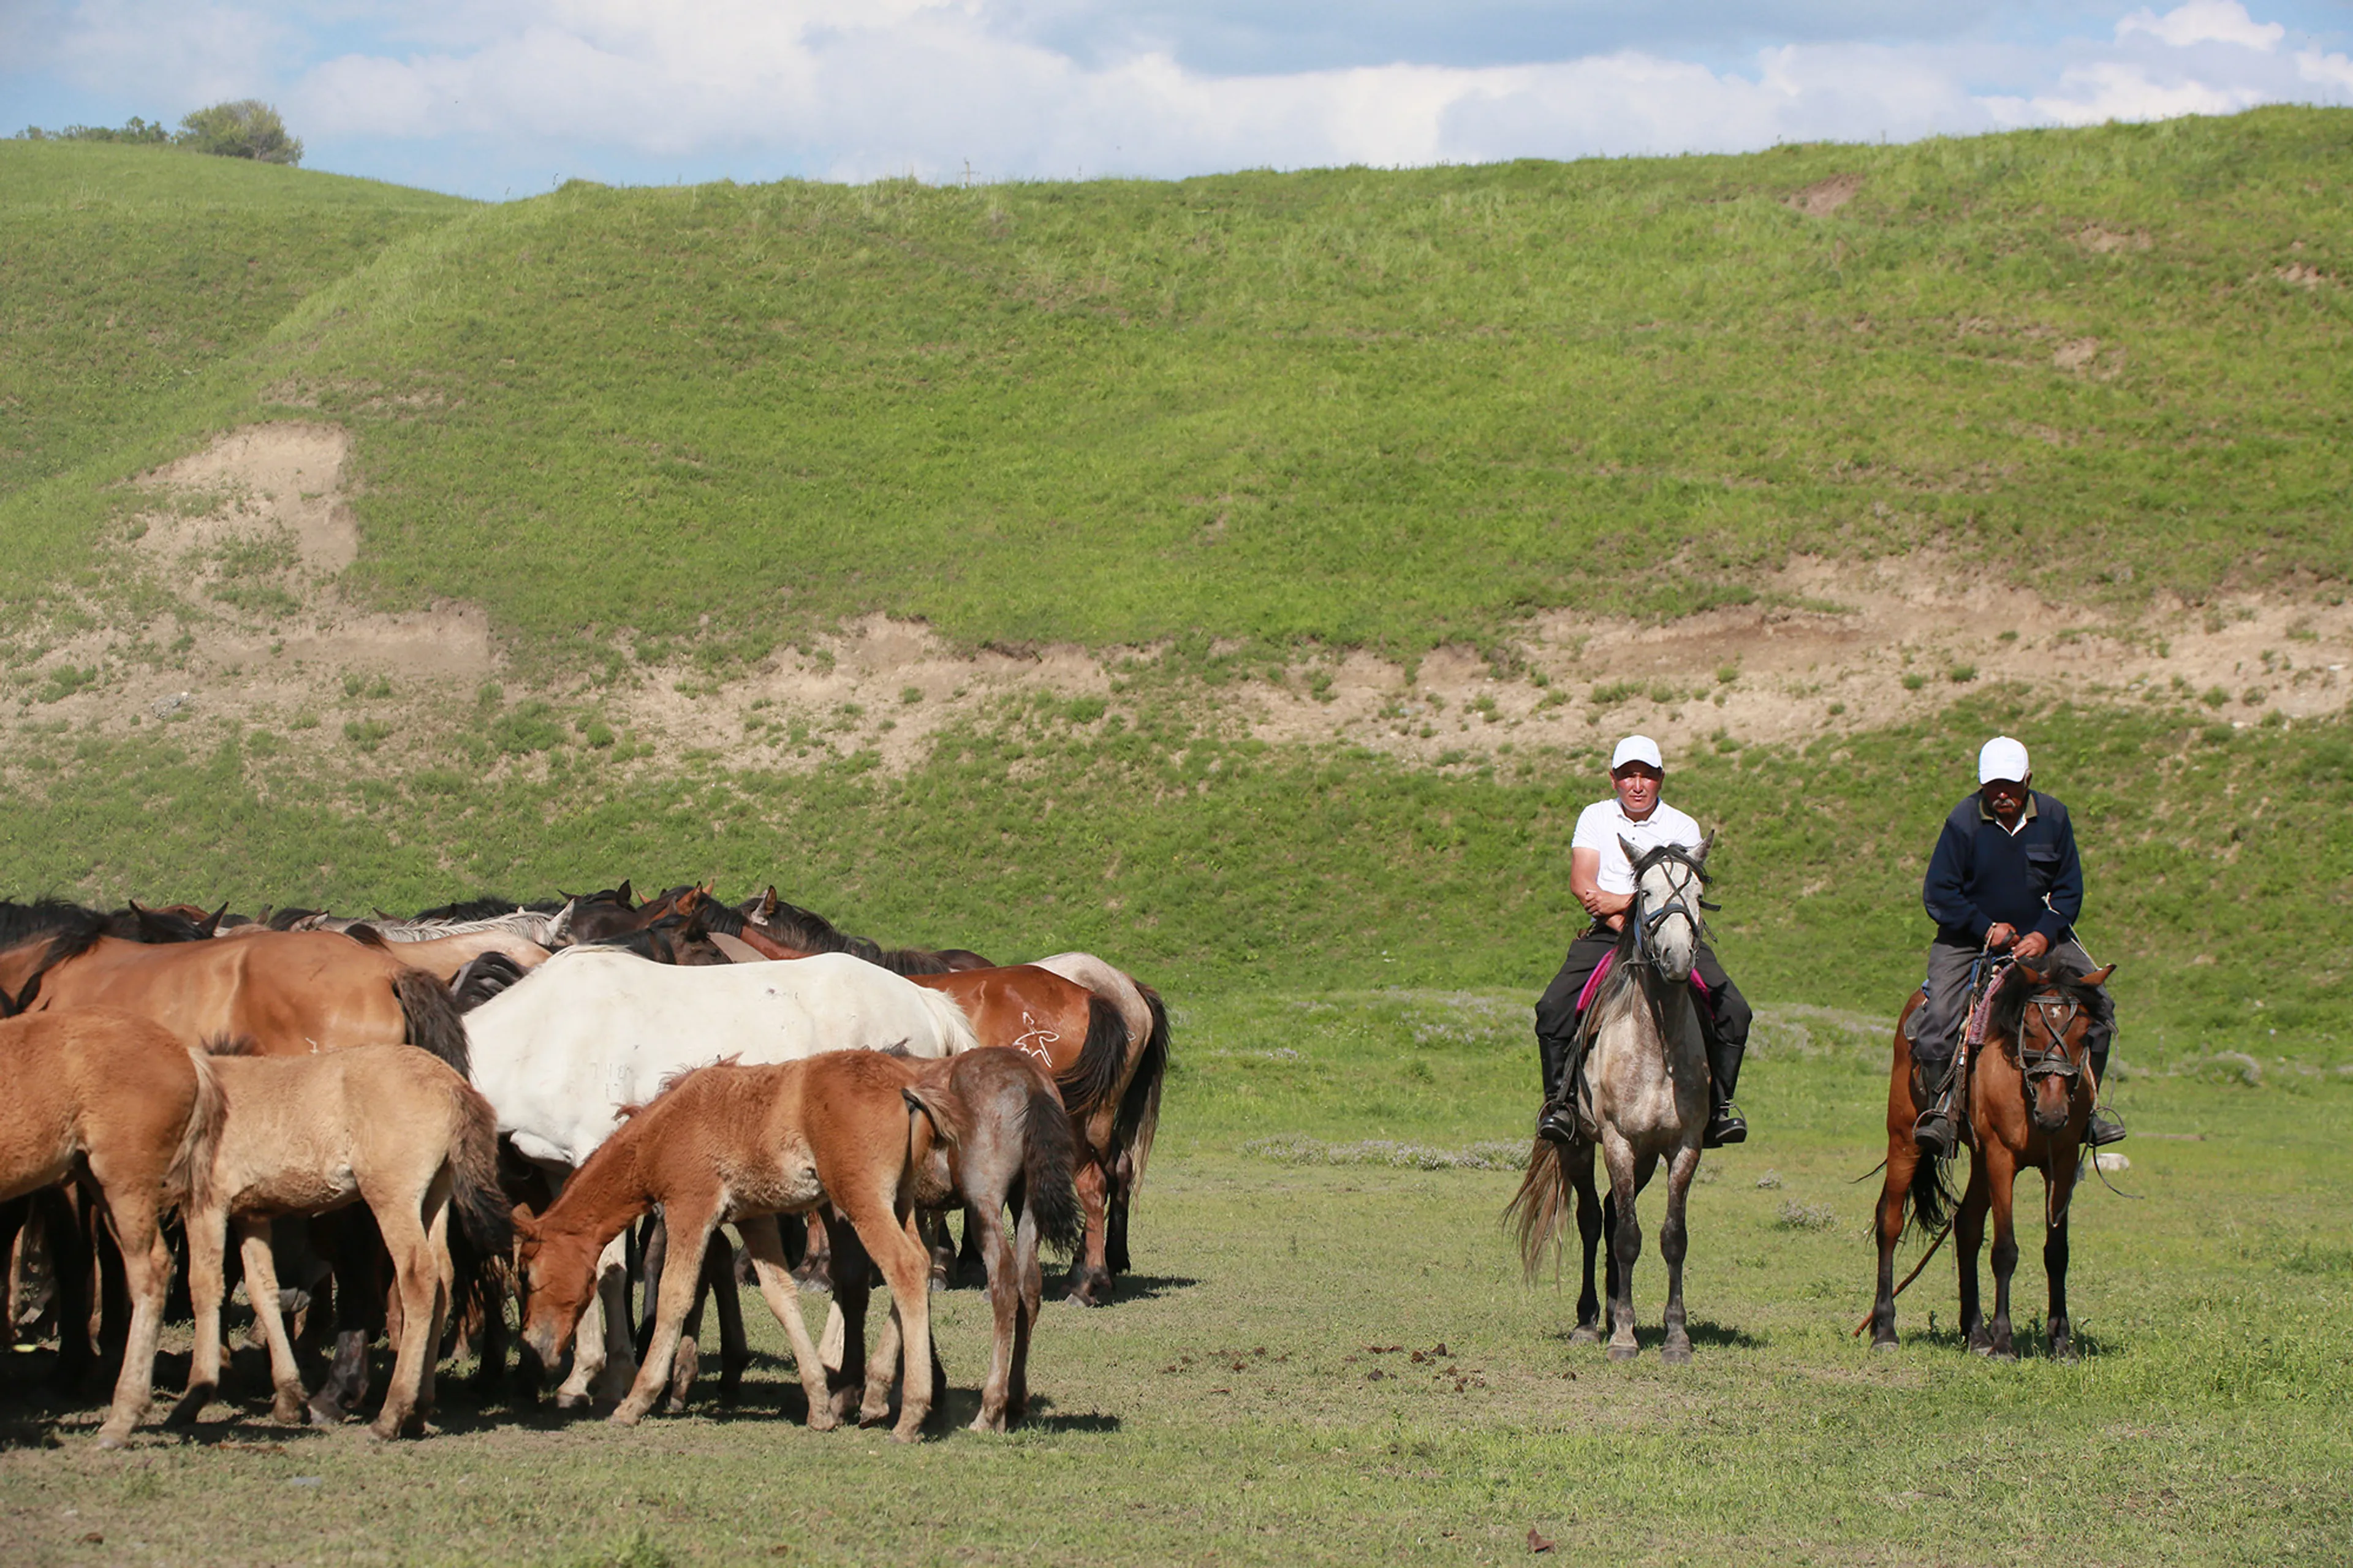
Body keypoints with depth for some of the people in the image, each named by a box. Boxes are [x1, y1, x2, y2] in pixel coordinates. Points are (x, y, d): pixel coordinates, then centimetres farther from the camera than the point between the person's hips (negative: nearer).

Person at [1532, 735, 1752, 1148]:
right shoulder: (1596, 817, 9)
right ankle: (1559, 1099, -9)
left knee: (1734, 1011, -18)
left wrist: (1620, 903, -19)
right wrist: (1621, 925, -16)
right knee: (1554, 1009, -23)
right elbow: (1582, 883, -3)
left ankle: (1720, 1104, -6)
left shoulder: (1683, 828, 6)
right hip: (1606, 934, 0)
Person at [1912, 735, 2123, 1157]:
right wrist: (1987, 929, -16)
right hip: (1968, 940, -3)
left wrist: (2044, 935, -13)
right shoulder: (1964, 821, -13)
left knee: (2097, 1002, -11)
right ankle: (1941, 1107, -3)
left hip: (2040, 936, 3)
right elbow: (1938, 894, -10)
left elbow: (2069, 889, 3)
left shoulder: (2052, 817, -4)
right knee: (1937, 1021, -23)